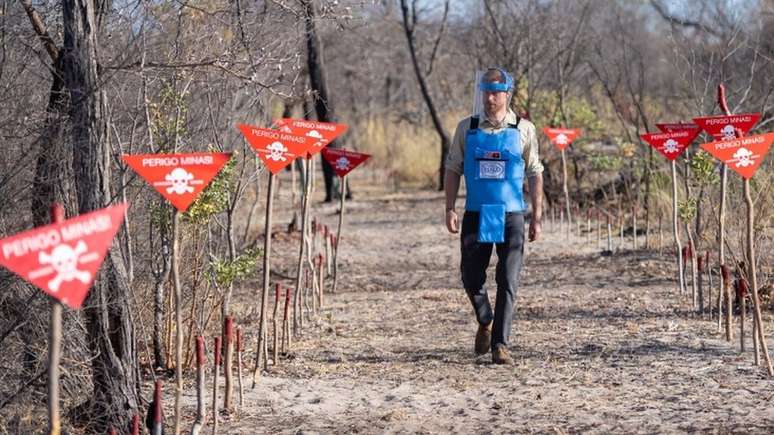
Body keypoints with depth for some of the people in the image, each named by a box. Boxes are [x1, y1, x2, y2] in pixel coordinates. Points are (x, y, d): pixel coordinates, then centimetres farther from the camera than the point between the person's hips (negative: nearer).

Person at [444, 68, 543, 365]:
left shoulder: (523, 130, 2)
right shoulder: (467, 128, 5)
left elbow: (534, 175, 6)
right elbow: (453, 169, 8)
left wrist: (536, 217, 2)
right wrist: (450, 209, -2)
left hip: (511, 216, -1)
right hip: (475, 215, 1)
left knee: (508, 282, -5)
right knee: (471, 278, 5)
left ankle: (500, 345, -1)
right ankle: (486, 322, 33)